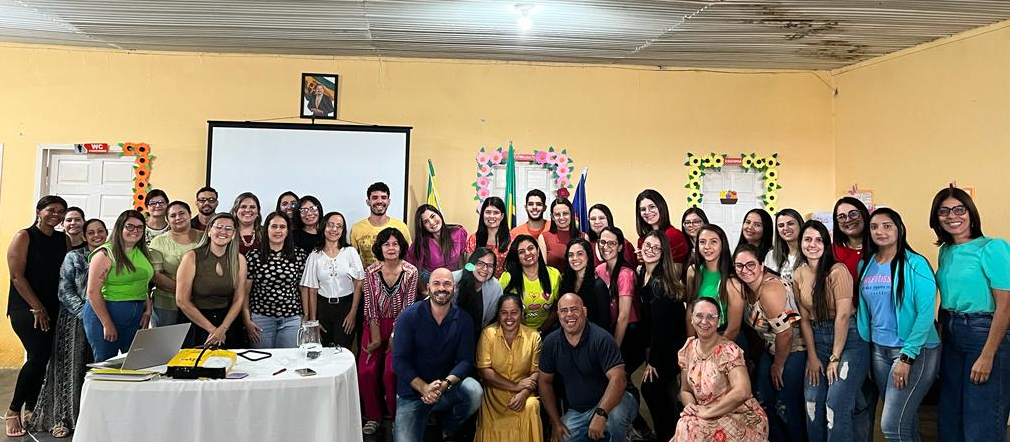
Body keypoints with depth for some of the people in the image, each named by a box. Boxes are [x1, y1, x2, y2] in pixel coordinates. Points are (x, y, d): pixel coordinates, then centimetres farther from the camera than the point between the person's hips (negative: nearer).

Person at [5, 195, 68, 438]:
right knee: (39, 355, -15)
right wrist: (37, 308, -12)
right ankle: (13, 411, 0)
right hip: (25, 307, -5)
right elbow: (17, 276, -9)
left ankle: (30, 409, 18)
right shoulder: (24, 236, -4)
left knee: (42, 358, 4)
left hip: (52, 309, 5)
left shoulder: (63, 239, 10)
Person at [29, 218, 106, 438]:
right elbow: (65, 290, -3)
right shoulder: (74, 257, 3)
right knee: (72, 367, -1)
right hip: (75, 319, -2)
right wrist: (85, 313, -13)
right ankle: (63, 418, 8)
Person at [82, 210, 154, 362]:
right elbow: (93, 291, -14)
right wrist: (107, 324, -15)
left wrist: (148, 309, 3)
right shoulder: (106, 254, -9)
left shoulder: (143, 253, 10)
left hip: (137, 316, 6)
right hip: (104, 312, -6)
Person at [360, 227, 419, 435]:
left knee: (391, 373, -16)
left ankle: (396, 416, 5)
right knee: (365, 371, -9)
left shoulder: (411, 272, -7)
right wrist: (375, 337, -8)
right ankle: (373, 416, 11)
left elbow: (408, 306, -6)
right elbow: (370, 306, -2)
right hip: (376, 325, 2)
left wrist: (394, 337, -10)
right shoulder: (371, 271, -3)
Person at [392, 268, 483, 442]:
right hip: (413, 391, -2)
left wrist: (445, 384, -28)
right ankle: (399, 426, 19)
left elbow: (466, 360, -9)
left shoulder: (463, 320, -5)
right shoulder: (409, 316, -10)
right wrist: (424, 388, -25)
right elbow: (399, 361, -13)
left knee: (474, 391, -28)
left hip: (448, 387, 2)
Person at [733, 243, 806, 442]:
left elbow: (785, 333, -25)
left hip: (792, 351, -8)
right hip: (771, 350, 8)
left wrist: (778, 366, -13)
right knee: (763, 404, 11)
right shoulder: (744, 286, -1)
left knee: (787, 409, -3)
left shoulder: (769, 290, -26)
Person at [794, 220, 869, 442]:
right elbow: (804, 318, 4)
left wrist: (835, 358, -14)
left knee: (836, 405, -11)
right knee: (813, 402, 1)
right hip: (817, 340, 5)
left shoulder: (837, 270, -14)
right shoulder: (799, 275, 3)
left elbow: (843, 316, -16)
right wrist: (812, 356, -1)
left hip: (848, 338, -5)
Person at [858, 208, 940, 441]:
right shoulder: (865, 265, 6)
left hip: (914, 351, -6)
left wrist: (907, 357, -18)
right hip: (878, 350, 6)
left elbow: (926, 313, -15)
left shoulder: (915, 264, -11)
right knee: (903, 419, 15)